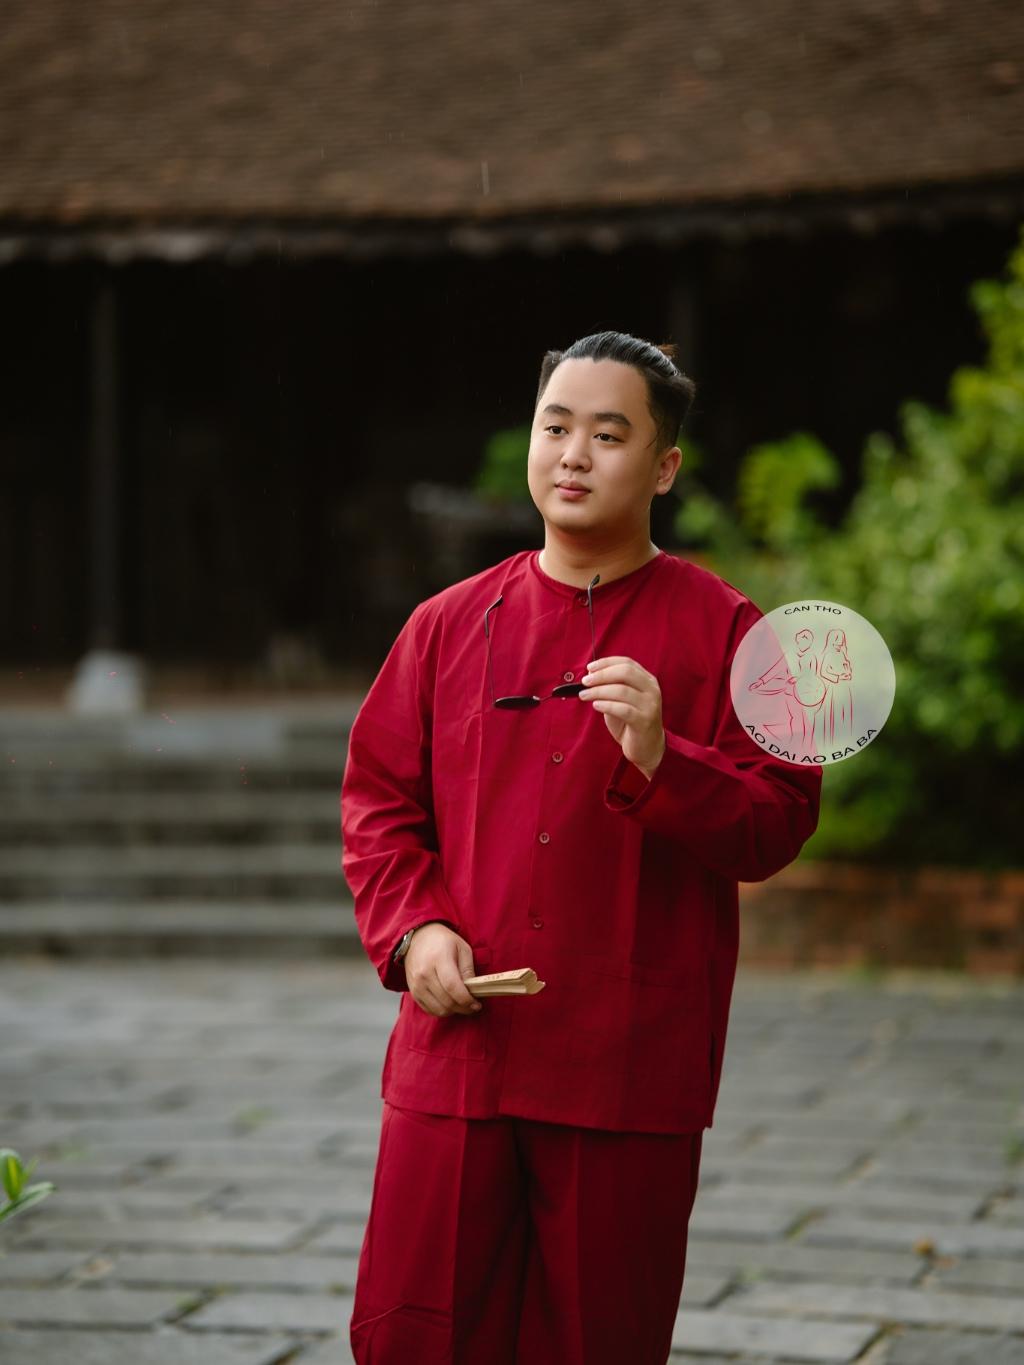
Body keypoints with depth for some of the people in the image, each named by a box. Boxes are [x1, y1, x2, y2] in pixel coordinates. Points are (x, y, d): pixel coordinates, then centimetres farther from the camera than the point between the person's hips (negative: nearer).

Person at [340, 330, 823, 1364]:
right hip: (457, 1043, 3)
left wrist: (662, 759, -20)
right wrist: (411, 929, -4)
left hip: (632, 1071, -2)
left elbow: (778, 823, -4)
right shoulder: (450, 623, 10)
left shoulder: (720, 630, 1)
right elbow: (377, 800, 13)